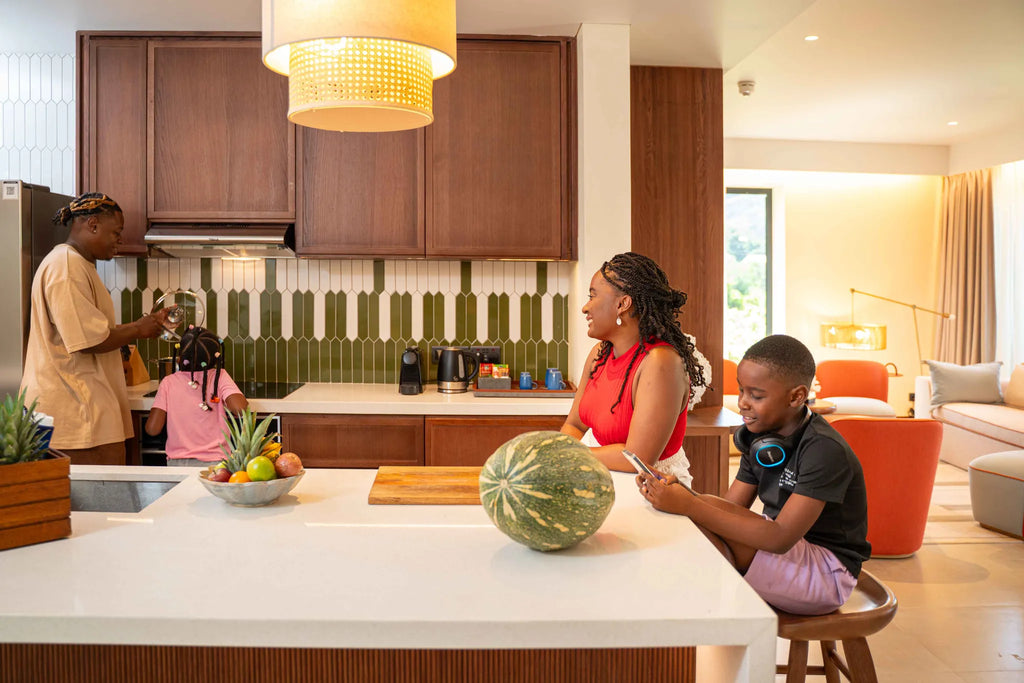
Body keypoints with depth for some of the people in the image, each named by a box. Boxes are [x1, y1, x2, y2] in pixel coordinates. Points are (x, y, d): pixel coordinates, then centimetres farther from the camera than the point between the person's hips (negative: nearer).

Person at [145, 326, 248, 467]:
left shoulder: (168, 383, 1)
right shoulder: (219, 377, -3)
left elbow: (152, 429, -2)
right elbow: (240, 409, -17)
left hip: (176, 462, 2)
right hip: (214, 462, -2)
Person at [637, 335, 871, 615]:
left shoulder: (825, 449, -23)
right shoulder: (758, 439, 2)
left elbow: (780, 538, -30)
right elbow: (730, 511, -2)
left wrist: (691, 506, -35)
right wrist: (675, 493, -22)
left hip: (828, 573, -7)